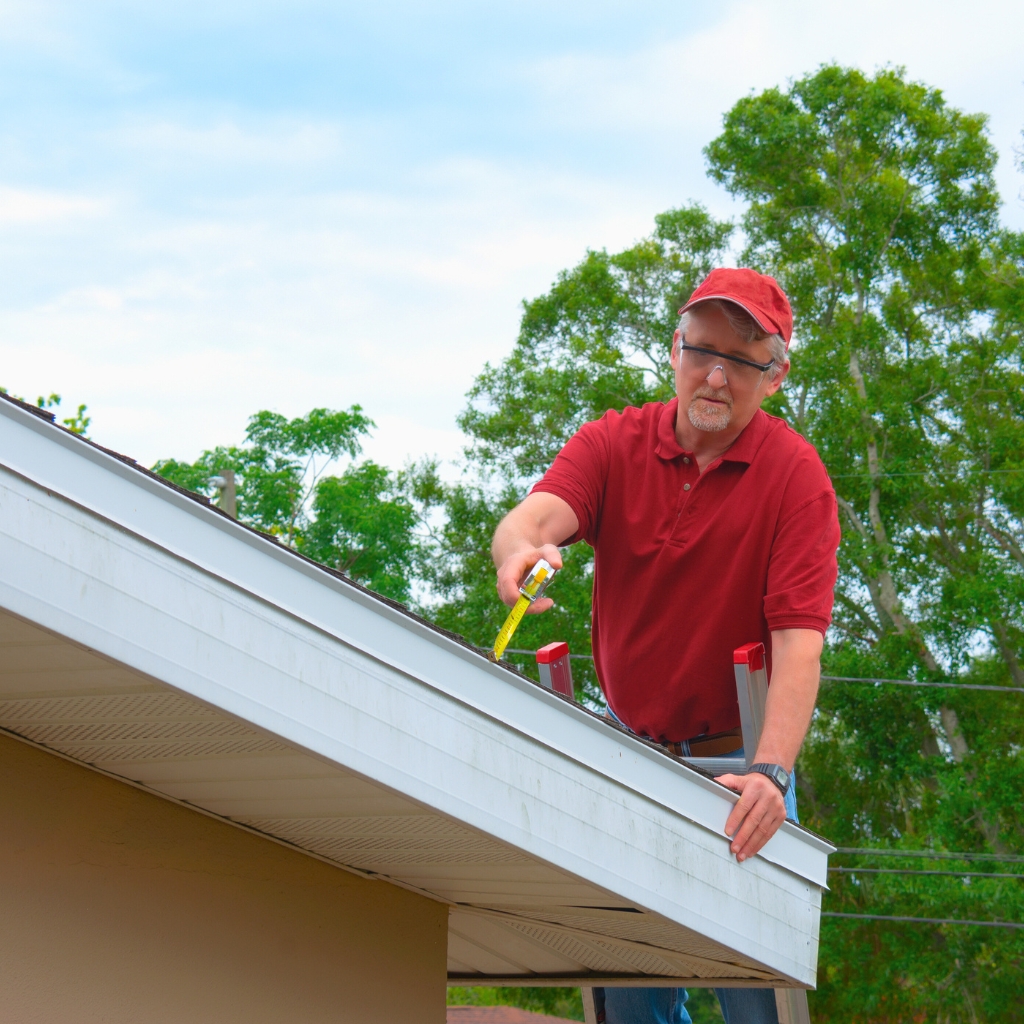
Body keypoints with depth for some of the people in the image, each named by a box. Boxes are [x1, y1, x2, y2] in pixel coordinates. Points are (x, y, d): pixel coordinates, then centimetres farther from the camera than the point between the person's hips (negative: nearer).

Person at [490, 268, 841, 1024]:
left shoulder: (795, 475, -10)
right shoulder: (613, 444, -1)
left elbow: (798, 643, -20)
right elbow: (535, 516, -21)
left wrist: (771, 772, -34)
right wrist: (521, 550, -47)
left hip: (736, 762, -3)